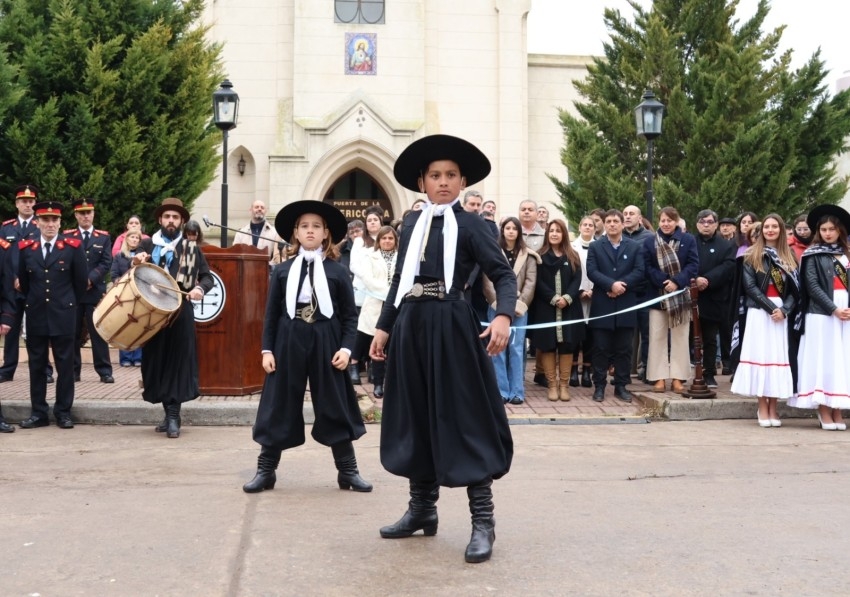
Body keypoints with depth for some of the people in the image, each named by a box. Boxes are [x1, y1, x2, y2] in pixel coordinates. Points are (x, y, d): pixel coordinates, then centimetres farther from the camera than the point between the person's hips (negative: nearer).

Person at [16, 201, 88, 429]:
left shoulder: (73, 246, -3)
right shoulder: (25, 247, 4)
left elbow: (81, 280, 5)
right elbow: (22, 281, 16)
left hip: (63, 315, -2)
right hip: (35, 315, 2)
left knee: (65, 365, 2)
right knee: (36, 365, 6)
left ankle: (63, 412, 10)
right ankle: (39, 412, 13)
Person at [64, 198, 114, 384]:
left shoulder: (104, 237, 9)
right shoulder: (67, 236, 7)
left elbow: (106, 263, -1)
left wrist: (90, 279, -14)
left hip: (95, 291, 0)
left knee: (99, 332, -1)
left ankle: (104, 371, 1)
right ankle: (73, 371, 12)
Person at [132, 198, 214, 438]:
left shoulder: (192, 248, 6)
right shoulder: (147, 244, 9)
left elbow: (208, 276, 5)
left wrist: (200, 288, -16)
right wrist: (136, 264, -15)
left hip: (180, 313, -2)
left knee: (178, 363, -3)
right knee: (156, 362, 6)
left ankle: (174, 417, 0)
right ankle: (169, 413, 17)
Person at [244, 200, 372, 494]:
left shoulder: (337, 271, 3)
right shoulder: (282, 270, 5)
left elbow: (350, 315, 2)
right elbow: (271, 313, 5)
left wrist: (346, 347, -8)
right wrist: (267, 349, -1)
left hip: (325, 343, -1)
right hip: (288, 343, 1)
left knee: (335, 407, 6)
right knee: (279, 408, 5)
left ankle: (348, 471, 17)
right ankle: (265, 471, 16)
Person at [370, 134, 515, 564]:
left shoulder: (469, 224, -1)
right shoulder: (411, 223, 13)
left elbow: (504, 274, -8)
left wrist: (504, 316, -24)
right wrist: (384, 327, 15)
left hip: (451, 325, -6)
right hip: (411, 324, 6)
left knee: (464, 418, -5)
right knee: (415, 417, 11)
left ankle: (483, 520, 1)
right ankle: (422, 508, 25)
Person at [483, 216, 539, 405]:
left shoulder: (528, 255, 7)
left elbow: (531, 282, 1)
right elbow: (488, 282, -2)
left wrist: (519, 304, -10)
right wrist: (500, 303, -10)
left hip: (519, 308, 0)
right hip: (496, 306, 0)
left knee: (516, 349, -1)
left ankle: (517, 391, 3)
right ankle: (501, 391, 4)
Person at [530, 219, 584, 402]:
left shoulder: (573, 257, 12)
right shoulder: (540, 256, 4)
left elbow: (577, 280, 2)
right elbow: (538, 282, -5)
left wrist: (567, 298, -14)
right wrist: (553, 298, -16)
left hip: (569, 307, 2)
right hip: (546, 308, -2)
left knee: (567, 345, 1)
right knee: (548, 346, -2)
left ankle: (564, 385, 8)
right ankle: (552, 385, 5)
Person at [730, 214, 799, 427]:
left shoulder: (789, 257, 12)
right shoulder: (752, 256, 3)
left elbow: (795, 288, 6)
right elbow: (750, 286, -6)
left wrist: (784, 310, -11)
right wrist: (771, 308, -15)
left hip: (783, 312, 3)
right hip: (759, 312, -3)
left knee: (779, 356, 2)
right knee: (761, 355, -4)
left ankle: (773, 407, 6)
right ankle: (762, 408, 1)